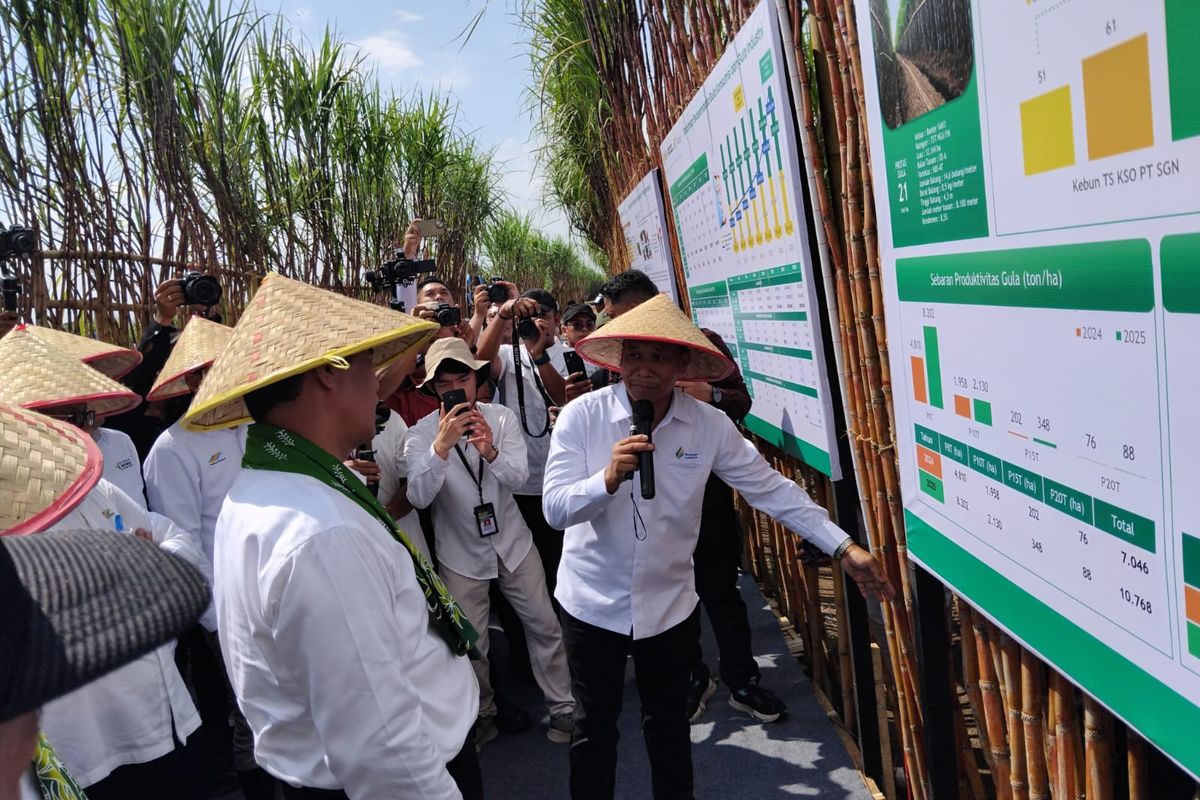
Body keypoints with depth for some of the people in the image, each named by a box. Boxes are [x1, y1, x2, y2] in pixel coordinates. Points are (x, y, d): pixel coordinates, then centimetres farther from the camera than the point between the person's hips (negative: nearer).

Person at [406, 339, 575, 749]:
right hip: (460, 554, -1)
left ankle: (562, 706, 26)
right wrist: (442, 445, -39)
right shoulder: (421, 435, -13)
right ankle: (483, 714, 34)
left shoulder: (502, 417, -8)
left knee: (544, 626, 8)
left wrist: (490, 451, -39)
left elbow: (518, 475, -18)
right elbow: (419, 496, -25)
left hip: (513, 543, 1)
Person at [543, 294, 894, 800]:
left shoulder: (709, 425, -11)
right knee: (594, 726, 17)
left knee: (668, 724, 21)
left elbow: (770, 488, -7)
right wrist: (609, 478, -37)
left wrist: (844, 548, -11)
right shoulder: (581, 416, -15)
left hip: (668, 604, 1)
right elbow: (554, 509, -18)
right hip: (591, 602, -1)